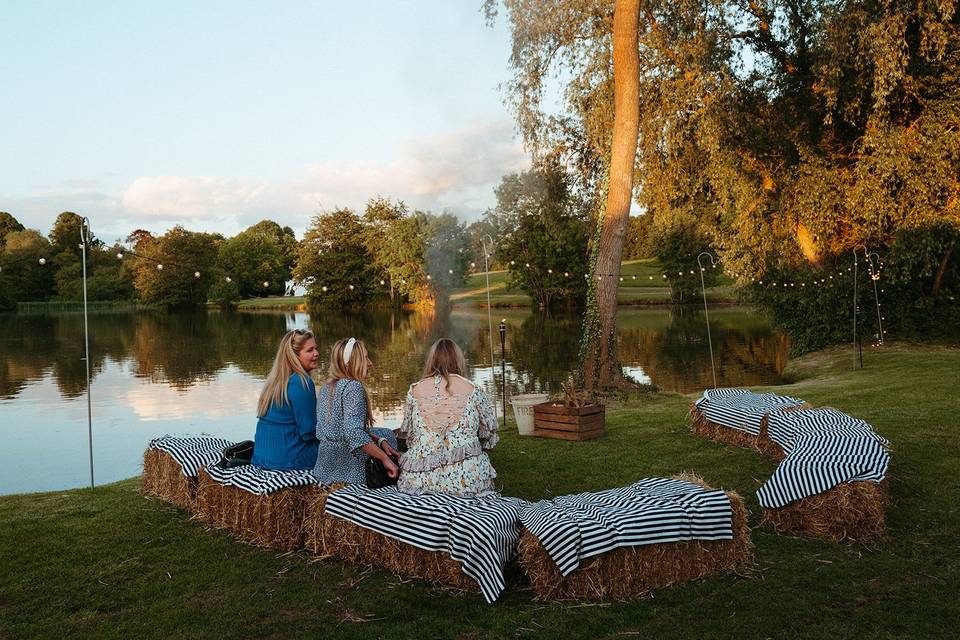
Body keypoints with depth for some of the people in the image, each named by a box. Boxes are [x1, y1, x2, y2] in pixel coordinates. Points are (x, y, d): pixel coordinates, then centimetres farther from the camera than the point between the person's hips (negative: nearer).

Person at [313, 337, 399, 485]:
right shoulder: (353, 387, -17)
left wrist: (380, 440, 6)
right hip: (347, 464, -9)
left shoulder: (327, 387, 10)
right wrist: (384, 458, -26)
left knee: (386, 434, 25)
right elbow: (354, 433, -29)